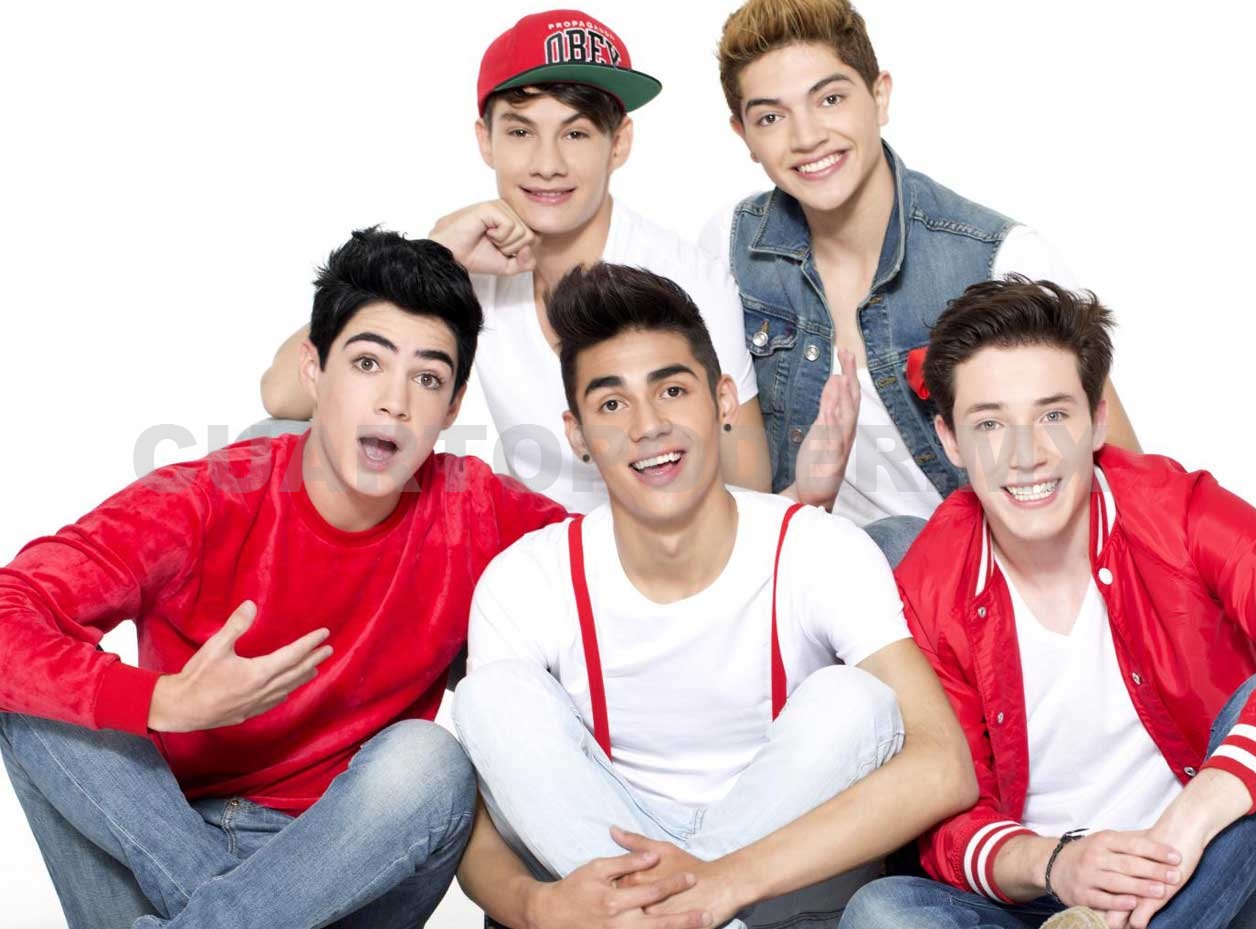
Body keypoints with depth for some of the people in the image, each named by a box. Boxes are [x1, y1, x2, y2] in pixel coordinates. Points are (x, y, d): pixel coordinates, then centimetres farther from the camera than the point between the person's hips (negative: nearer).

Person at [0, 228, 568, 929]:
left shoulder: (475, 516, -7)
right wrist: (168, 705, -35)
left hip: (346, 861, 0)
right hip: (167, 836, 0)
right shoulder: (203, 504, -13)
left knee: (430, 762, -31)